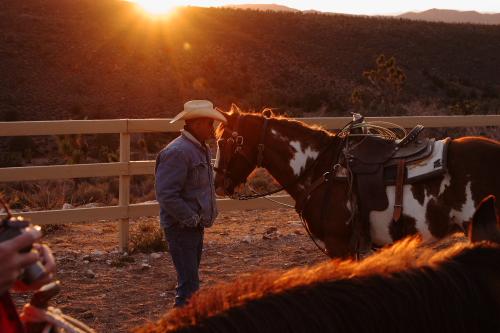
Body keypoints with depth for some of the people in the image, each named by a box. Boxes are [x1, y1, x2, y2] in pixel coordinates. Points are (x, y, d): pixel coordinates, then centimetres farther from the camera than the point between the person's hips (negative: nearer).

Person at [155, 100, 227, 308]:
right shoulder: (177, 152, -20)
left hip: (195, 226, 10)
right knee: (189, 284, -10)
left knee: (190, 280, 18)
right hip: (181, 228, -10)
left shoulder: (202, 149, 12)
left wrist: (204, 217, 15)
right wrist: (191, 218, -22)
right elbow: (166, 194, -26)